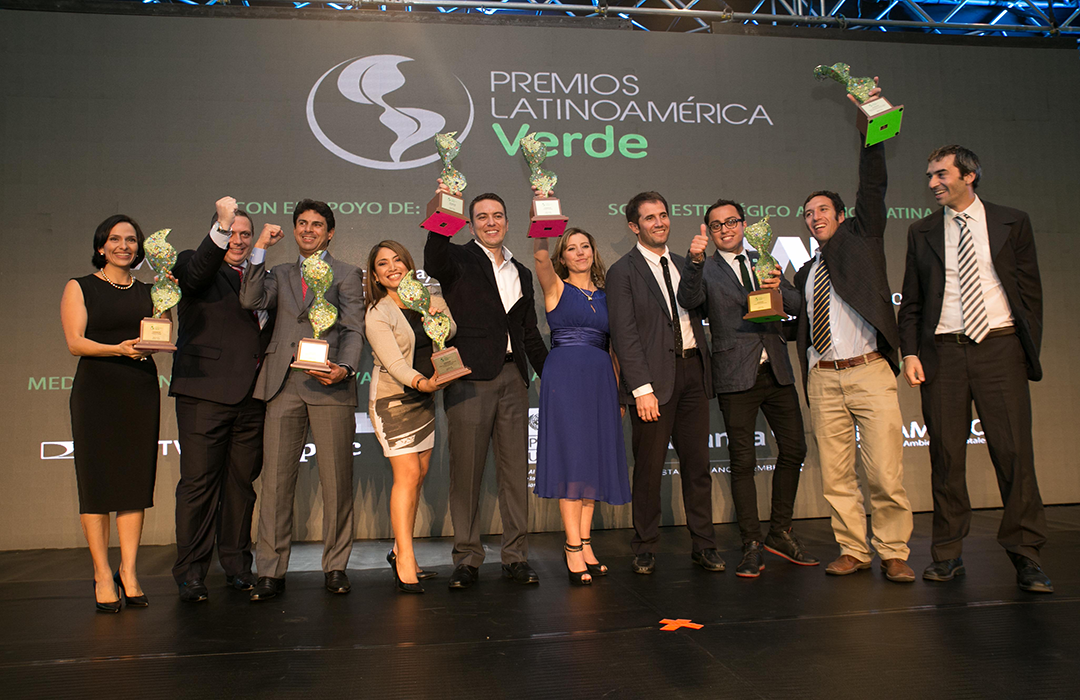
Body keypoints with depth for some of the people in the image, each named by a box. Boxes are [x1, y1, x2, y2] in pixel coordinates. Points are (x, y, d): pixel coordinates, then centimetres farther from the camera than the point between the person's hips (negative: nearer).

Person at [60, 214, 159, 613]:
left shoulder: (148, 292, 16)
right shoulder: (79, 288, 8)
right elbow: (75, 342, -2)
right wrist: (118, 348, -19)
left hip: (141, 389, 3)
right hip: (96, 389, -3)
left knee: (136, 479, 2)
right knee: (96, 480, -2)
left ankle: (128, 572, 9)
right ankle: (102, 573, 7)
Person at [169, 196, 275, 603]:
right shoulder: (194, 264, 6)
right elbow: (195, 273, -20)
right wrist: (222, 224, -32)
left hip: (251, 396, 5)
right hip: (204, 392, -4)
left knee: (242, 482, 9)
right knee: (199, 481, -2)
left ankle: (237, 565, 19)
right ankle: (190, 572, 8)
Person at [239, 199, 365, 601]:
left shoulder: (346, 275, 13)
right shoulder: (279, 274, 24)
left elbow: (353, 330, 2)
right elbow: (251, 301, 4)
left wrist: (344, 368, -15)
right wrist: (260, 250, 5)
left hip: (329, 386, -2)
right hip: (283, 386, 3)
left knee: (336, 481, 0)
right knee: (275, 479, 0)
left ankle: (335, 567, 11)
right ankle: (271, 571, 8)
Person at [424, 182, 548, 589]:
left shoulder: (521, 273, 20)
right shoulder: (460, 260, 4)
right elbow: (434, 263, -21)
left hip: (512, 378, 5)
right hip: (470, 377, -4)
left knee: (515, 468, 7)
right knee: (466, 468, 1)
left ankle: (515, 555, 17)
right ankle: (467, 557, 12)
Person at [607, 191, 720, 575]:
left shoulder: (683, 264, 17)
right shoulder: (623, 272, -1)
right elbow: (624, 335, -8)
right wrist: (642, 388, -14)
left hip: (693, 371, 5)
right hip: (654, 378, -5)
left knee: (698, 464, 8)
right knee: (649, 468, 2)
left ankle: (703, 544, 20)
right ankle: (645, 548, 16)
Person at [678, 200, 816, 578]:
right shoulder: (705, 270, 4)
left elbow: (793, 305, 6)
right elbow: (689, 300, -16)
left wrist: (778, 288, -15)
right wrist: (695, 260, -32)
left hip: (776, 371, 4)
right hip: (737, 375, -4)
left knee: (793, 450, 9)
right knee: (743, 461, -1)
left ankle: (780, 533, 25)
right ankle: (752, 545, 9)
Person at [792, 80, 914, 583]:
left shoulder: (861, 240, 12)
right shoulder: (804, 273, 21)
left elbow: (873, 190, -1)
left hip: (870, 372, -4)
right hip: (823, 378, 4)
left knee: (885, 472, -6)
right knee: (835, 476, 3)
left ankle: (893, 554, 6)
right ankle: (853, 551, 14)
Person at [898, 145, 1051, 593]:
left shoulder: (1012, 223, 9)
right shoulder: (921, 232, 12)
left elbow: (1031, 290, 8)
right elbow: (911, 301, 11)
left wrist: (1030, 349, 0)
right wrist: (910, 352, 0)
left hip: (1000, 348, -1)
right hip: (942, 353, 1)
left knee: (1014, 451, -4)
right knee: (946, 455, 3)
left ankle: (1026, 556, 7)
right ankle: (948, 554, 13)